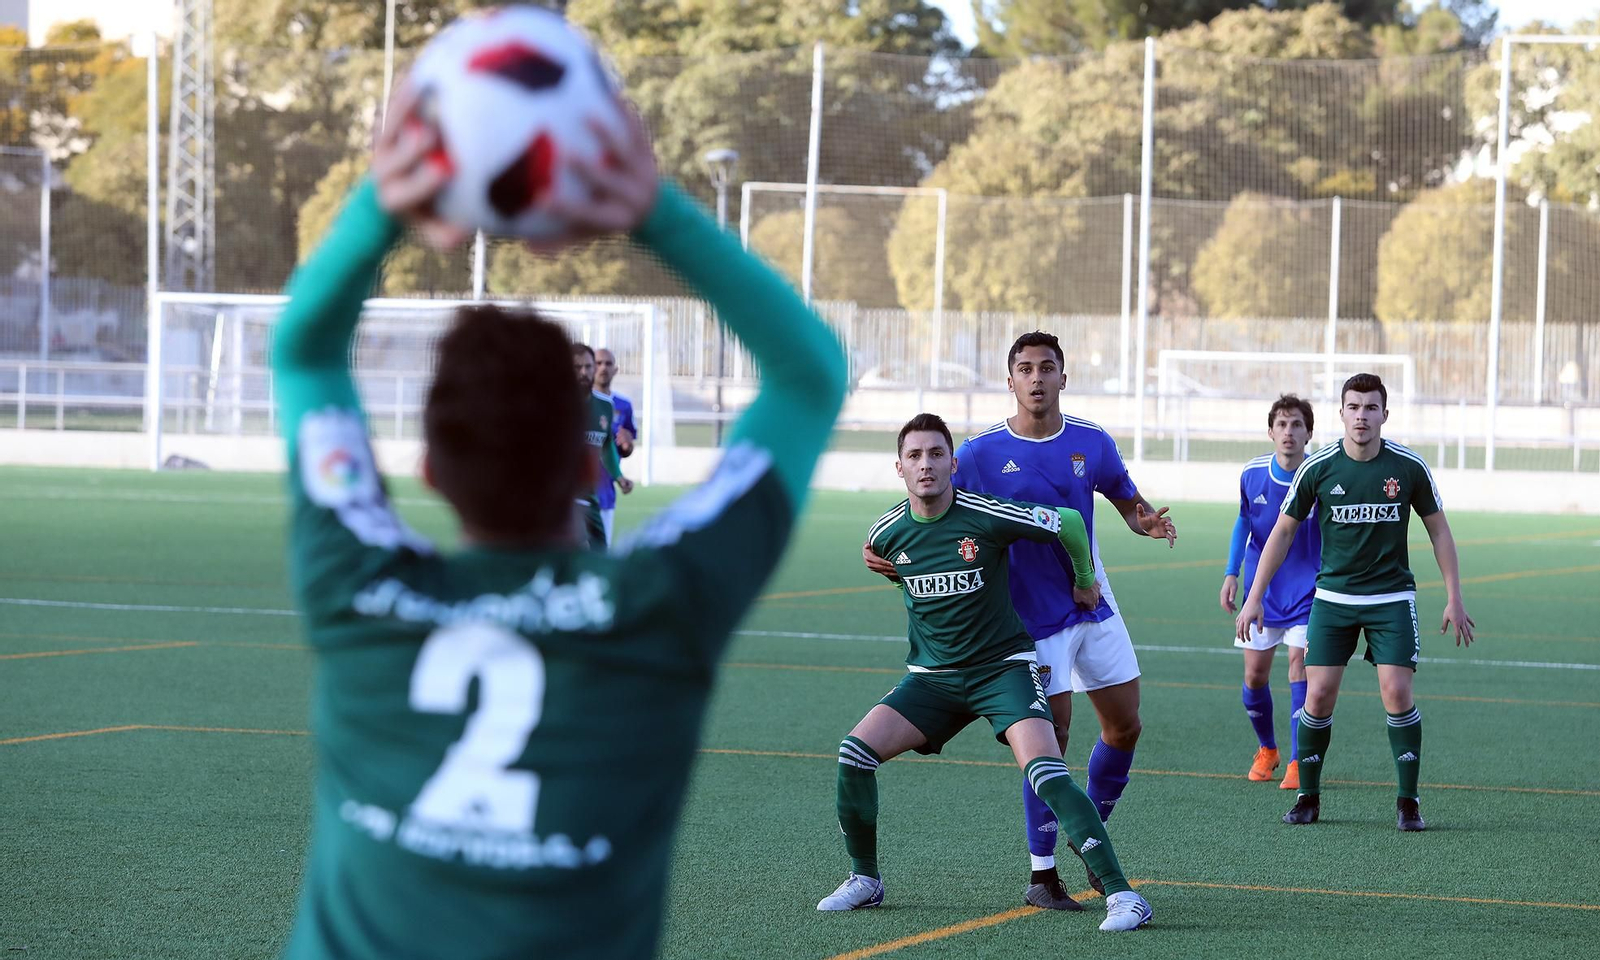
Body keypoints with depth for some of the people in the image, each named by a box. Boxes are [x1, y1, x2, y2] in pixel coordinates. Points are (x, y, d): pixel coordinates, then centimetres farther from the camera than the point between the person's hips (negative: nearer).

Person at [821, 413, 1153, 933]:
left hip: (1003, 667, -4)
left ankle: (1121, 893, -21)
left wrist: (1085, 580, 12)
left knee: (1044, 769, -25)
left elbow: (1069, 522, -3)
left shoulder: (986, 516, -17)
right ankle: (865, 880, 8)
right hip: (931, 675, 4)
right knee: (855, 752, -13)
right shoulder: (887, 534, -3)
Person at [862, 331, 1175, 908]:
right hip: (1034, 618, -4)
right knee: (1051, 737, -9)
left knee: (1125, 728, 8)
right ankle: (1041, 875, 2)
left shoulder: (1092, 443, 0)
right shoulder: (982, 453, -9)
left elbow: (1129, 504, 12)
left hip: (1095, 606, 4)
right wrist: (882, 553, -20)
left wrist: (1149, 523, -12)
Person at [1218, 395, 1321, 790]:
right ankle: (1266, 750, 29)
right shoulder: (1252, 475, -6)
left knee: (1300, 663, -15)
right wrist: (1231, 573, 6)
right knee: (1255, 673, 3)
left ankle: (1298, 763, -9)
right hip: (1261, 587, 3)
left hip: (1307, 589, -3)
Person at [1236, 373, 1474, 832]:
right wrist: (1254, 597, 1)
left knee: (1397, 692, -13)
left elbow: (1438, 529, 4)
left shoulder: (1409, 467, -7)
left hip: (1392, 597, -1)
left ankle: (1408, 801, 0)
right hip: (1332, 598, 1)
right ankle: (1308, 796, 11)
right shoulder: (1318, 467, -7)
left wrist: (1454, 598, 1)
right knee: (1319, 693, -6)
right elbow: (1283, 531, 3)